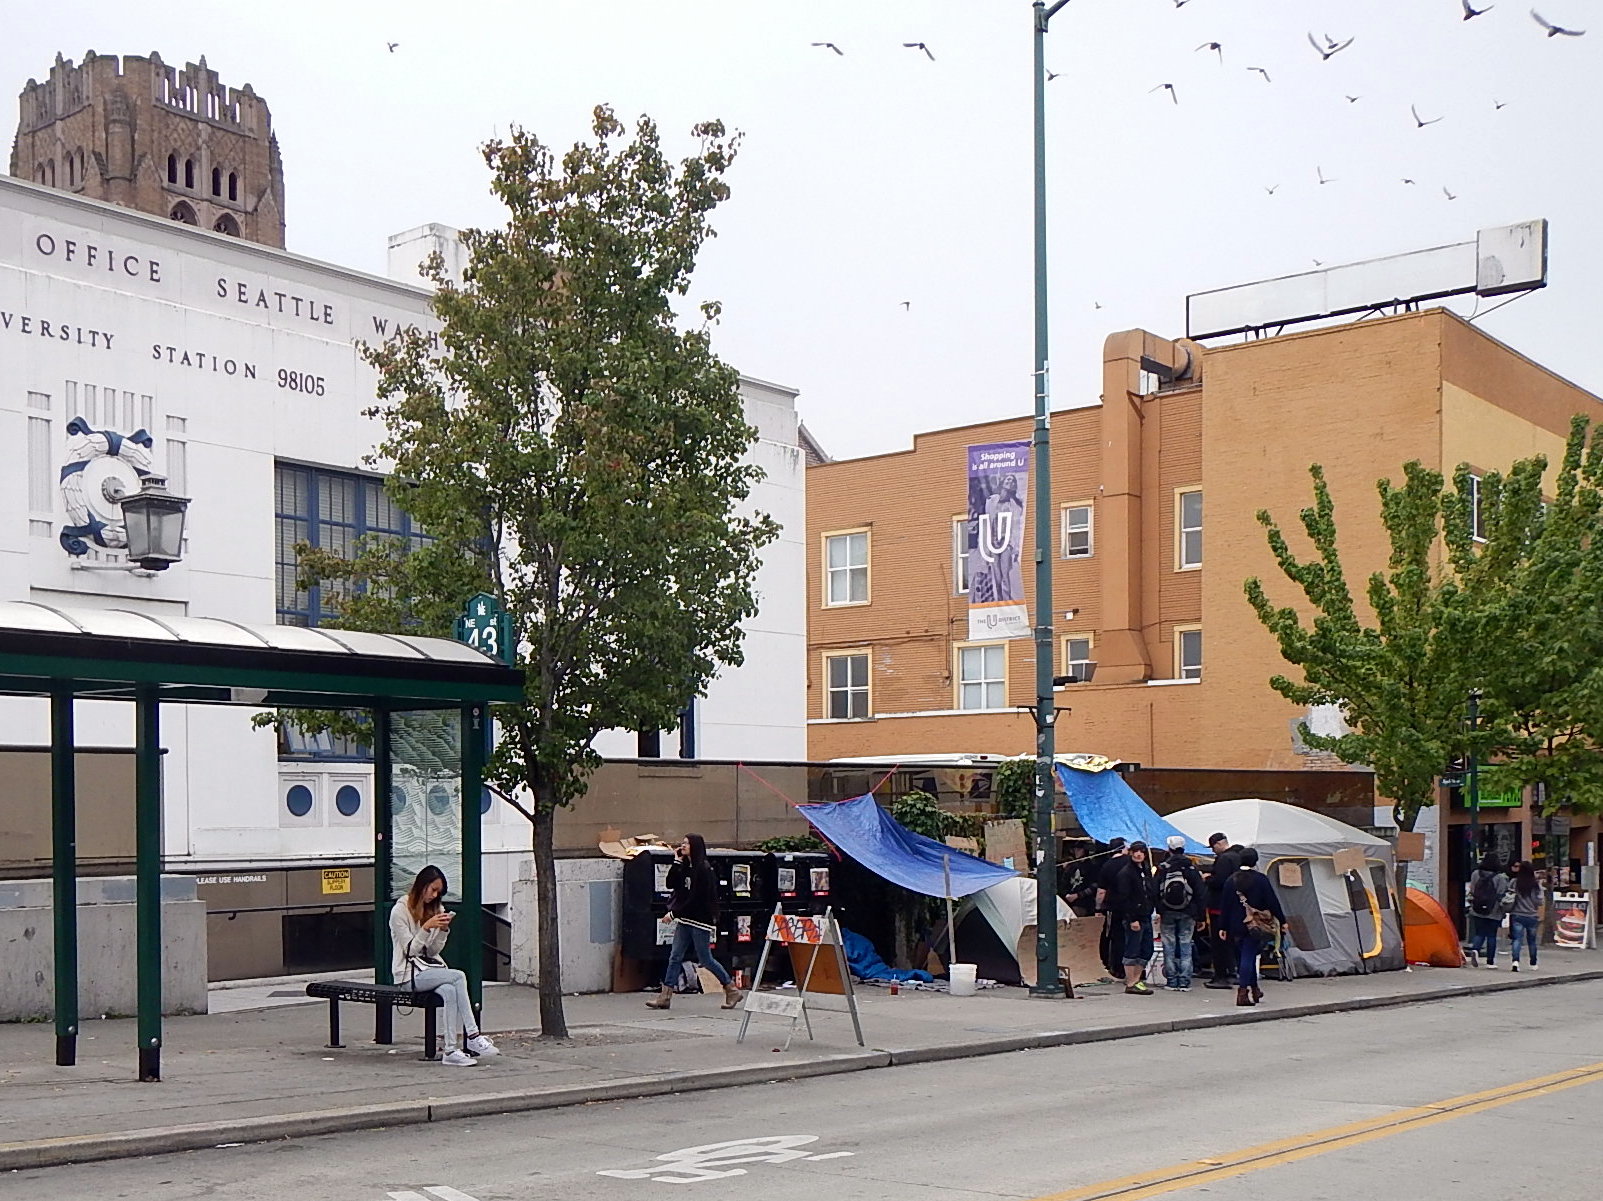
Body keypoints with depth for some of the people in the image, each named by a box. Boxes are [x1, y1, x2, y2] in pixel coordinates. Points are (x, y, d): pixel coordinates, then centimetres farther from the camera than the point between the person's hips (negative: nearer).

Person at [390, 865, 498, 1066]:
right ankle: (473, 1037, -28)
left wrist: (443, 930, -6)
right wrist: (426, 927, -21)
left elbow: (433, 951, 11)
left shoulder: (435, 910, 14)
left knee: (450, 991, -31)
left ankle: (451, 1049, -37)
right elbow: (410, 950, -9)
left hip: (430, 968, 5)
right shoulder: (400, 911, -4)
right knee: (458, 976, -29)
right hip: (410, 974, -5)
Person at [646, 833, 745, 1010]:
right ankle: (665, 997, 2)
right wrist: (676, 862, -2)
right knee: (675, 957, 3)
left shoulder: (703, 869, -14)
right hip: (685, 919, 8)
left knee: (705, 959, -1)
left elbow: (696, 898, -19)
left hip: (700, 920, -8)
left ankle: (733, 991, 12)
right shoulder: (685, 867, 12)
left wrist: (674, 913, -17)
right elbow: (670, 884, 5)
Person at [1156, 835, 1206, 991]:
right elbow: (1199, 893, 0)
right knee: (1185, 946, 4)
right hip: (1187, 914, 1)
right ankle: (1184, 982, 1)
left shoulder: (1163, 868, -4)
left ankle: (1171, 981, 5)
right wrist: (1199, 915, 4)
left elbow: (1156, 892, -5)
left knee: (1169, 947, 5)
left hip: (1167, 913, -1)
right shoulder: (1192, 868, -1)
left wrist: (1158, 911, 1)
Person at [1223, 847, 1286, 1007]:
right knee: (1248, 956, -5)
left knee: (1242, 956, 15)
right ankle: (1242, 991, -15)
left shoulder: (1231, 880, 5)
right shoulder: (1261, 879, -8)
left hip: (1236, 927, 4)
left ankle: (1254, 990, 25)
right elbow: (1272, 902, -6)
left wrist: (1225, 927, 11)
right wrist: (1282, 921, 3)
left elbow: (1226, 905, 6)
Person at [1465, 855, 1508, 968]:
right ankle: (1490, 961, 8)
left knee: (1479, 934, 10)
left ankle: (1475, 950, -19)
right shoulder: (1500, 878, -9)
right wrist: (1502, 910, 2)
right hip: (1493, 913, -3)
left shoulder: (1475, 874, 2)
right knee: (1491, 936, 6)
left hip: (1477, 912, 3)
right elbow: (1502, 896, -8)